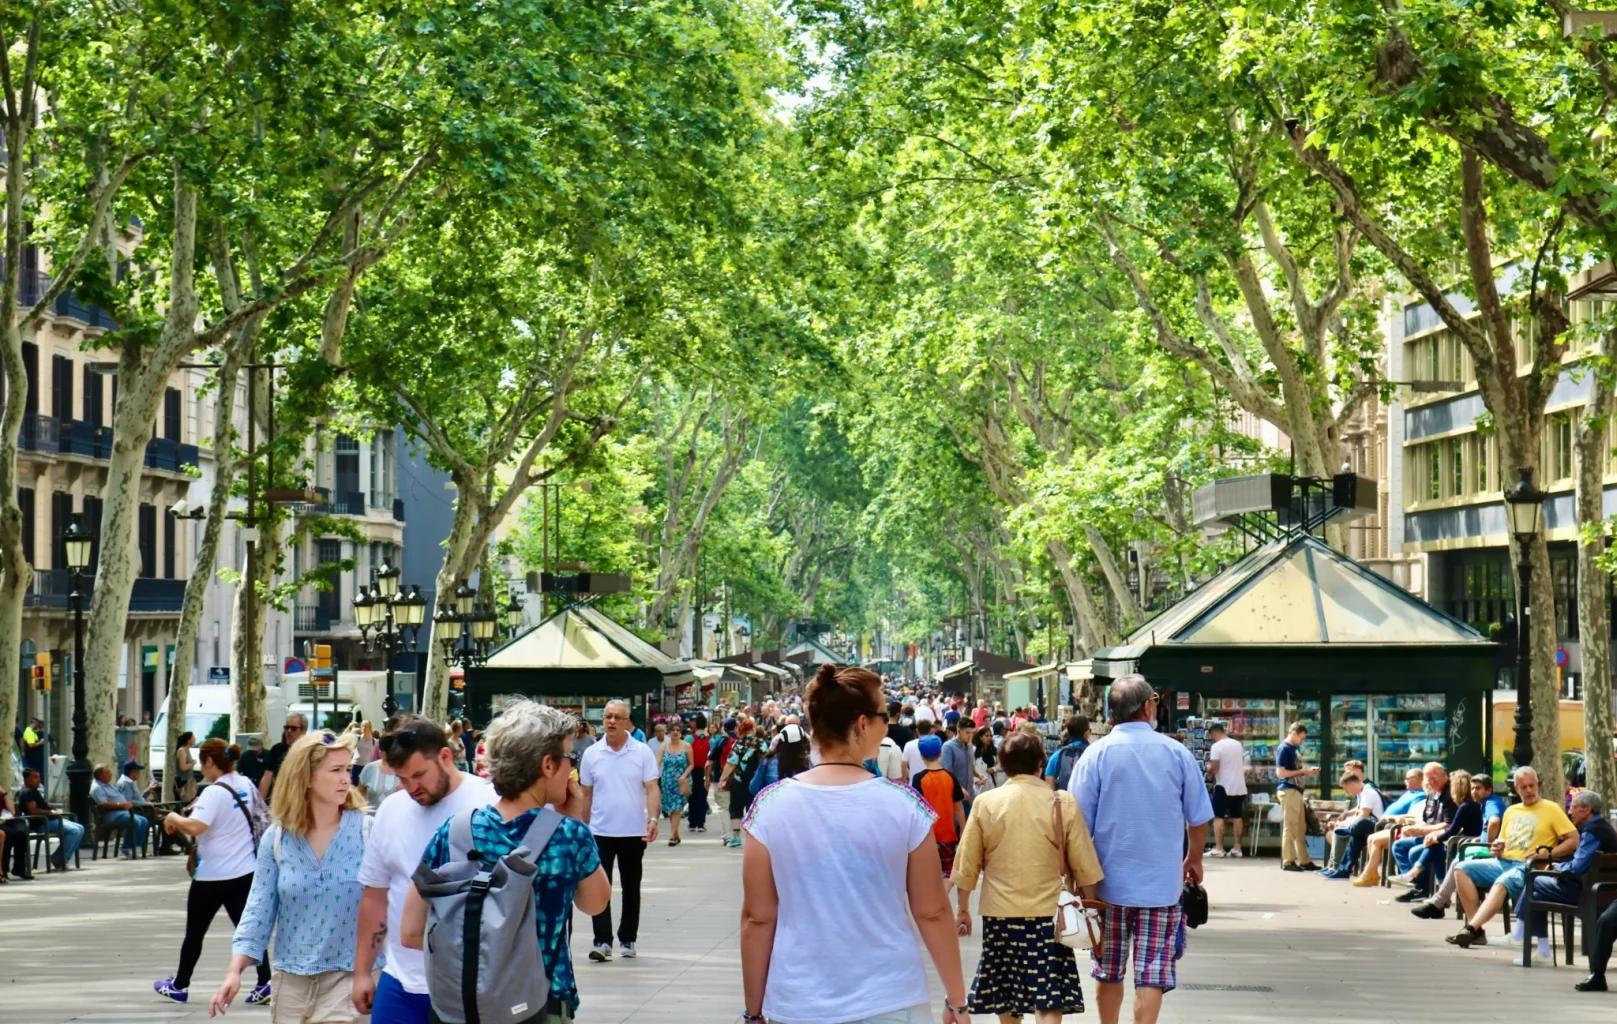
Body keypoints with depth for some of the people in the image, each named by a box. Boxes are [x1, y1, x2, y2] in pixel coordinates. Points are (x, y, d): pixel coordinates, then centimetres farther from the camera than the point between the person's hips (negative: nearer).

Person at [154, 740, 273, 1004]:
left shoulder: (214, 792, -19)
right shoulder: (245, 785, 5)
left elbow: (195, 827, -34)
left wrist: (173, 818, -14)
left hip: (213, 876, -6)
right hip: (246, 871, 6)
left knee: (195, 931, 10)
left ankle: (179, 986, 24)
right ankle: (264, 983, -6)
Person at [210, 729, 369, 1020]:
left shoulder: (365, 831, -6)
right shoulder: (276, 838, 1)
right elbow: (260, 907, 2)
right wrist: (235, 970, -8)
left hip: (348, 975, -3)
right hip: (291, 977, 3)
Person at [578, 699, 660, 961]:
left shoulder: (642, 752, -3)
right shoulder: (592, 754, 2)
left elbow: (652, 789, -6)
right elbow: (586, 794, 9)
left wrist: (653, 819, -19)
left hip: (634, 831, -1)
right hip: (601, 832, 1)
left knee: (631, 888, 10)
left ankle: (628, 939, 21)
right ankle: (602, 941, -6)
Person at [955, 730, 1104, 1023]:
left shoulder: (985, 803, -2)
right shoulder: (1064, 803, -4)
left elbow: (967, 863, 4)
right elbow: (1083, 866, -1)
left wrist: (963, 909, 15)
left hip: (1000, 911, 2)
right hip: (1048, 912, -2)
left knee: (1007, 995, 18)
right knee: (1049, 1001, -4)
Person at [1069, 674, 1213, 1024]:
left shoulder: (1096, 753, -6)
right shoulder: (1177, 753, -3)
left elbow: (1079, 822, -4)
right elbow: (1199, 818, 4)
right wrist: (1194, 859, 22)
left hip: (1110, 881, 1)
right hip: (1162, 883, -1)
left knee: (1109, 972, 15)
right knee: (1152, 974, 1)